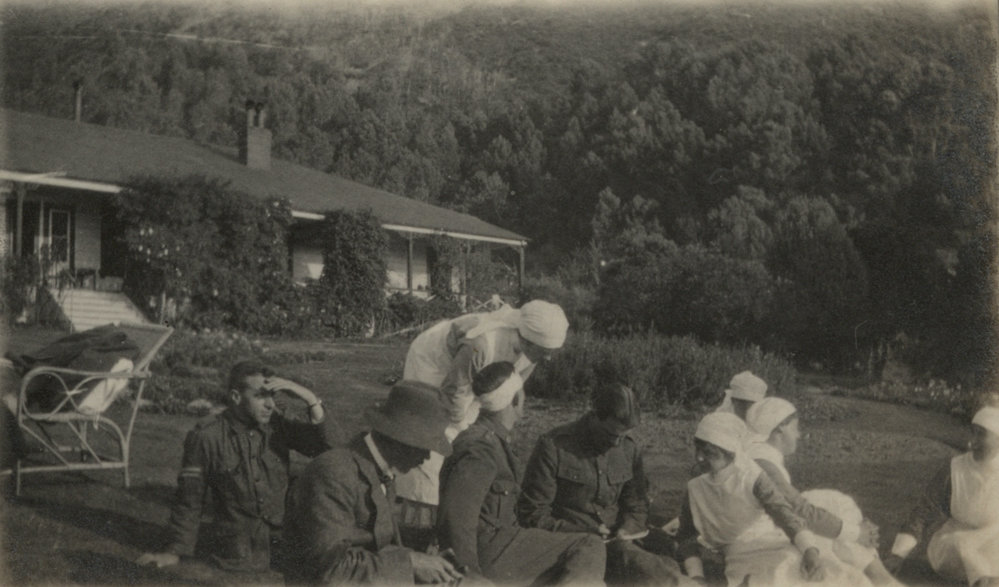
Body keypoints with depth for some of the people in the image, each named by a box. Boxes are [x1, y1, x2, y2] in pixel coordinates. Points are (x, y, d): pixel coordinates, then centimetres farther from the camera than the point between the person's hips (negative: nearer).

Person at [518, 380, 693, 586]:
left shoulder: (629, 449, 10)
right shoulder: (554, 447, -7)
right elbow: (531, 513, -5)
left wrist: (626, 530, -1)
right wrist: (584, 534, -14)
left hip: (617, 543, 6)